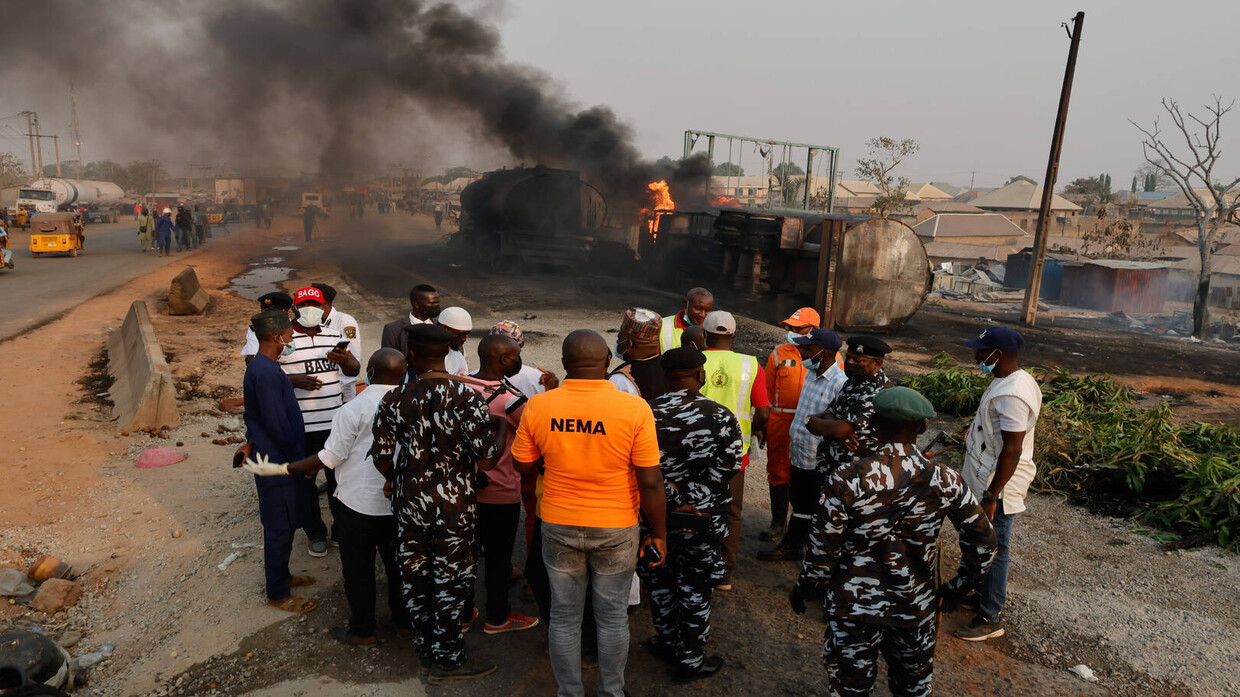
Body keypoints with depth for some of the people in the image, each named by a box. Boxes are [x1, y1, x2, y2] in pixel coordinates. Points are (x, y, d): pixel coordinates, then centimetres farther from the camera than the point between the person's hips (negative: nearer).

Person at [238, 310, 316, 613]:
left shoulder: (259, 366, 7)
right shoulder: (267, 372, -25)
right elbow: (276, 423, -24)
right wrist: (296, 456, -14)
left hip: (271, 456, 10)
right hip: (278, 461, -10)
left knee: (283, 524, 22)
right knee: (279, 527, 3)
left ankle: (281, 575, 38)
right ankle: (278, 594, 16)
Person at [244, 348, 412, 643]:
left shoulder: (353, 410, -18)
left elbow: (330, 457, -16)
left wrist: (281, 469, -7)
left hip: (358, 502, -4)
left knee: (358, 568, 13)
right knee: (397, 562, 19)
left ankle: (362, 630, 26)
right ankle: (403, 621, 32)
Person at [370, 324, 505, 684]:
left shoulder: (394, 400, -7)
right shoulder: (467, 398, -17)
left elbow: (384, 460, -2)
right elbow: (486, 460, -19)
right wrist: (505, 424, -2)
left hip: (409, 503, 3)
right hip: (455, 506, -3)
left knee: (415, 577, 20)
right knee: (451, 580, 13)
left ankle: (426, 647, 38)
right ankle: (447, 659, 26)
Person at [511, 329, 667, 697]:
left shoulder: (537, 406, -11)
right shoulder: (635, 409, -17)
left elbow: (522, 464, 3)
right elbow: (651, 483, -13)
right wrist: (658, 534, -1)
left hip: (559, 525, 1)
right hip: (616, 529, -1)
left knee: (564, 615, 17)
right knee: (612, 615, 17)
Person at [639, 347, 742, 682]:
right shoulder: (721, 416, -13)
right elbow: (728, 469, -13)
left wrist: (673, 500, -4)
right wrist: (693, 489, -5)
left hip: (658, 516, 2)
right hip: (704, 518, -1)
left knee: (662, 582, 23)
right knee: (695, 590, 14)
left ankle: (668, 642, 41)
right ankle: (690, 661, 29)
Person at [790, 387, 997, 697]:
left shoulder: (846, 479, -21)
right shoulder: (946, 480, -12)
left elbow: (823, 550, -16)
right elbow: (983, 541, -3)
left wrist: (801, 589, 2)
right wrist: (957, 588, 12)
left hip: (855, 606, -2)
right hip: (917, 608, 3)